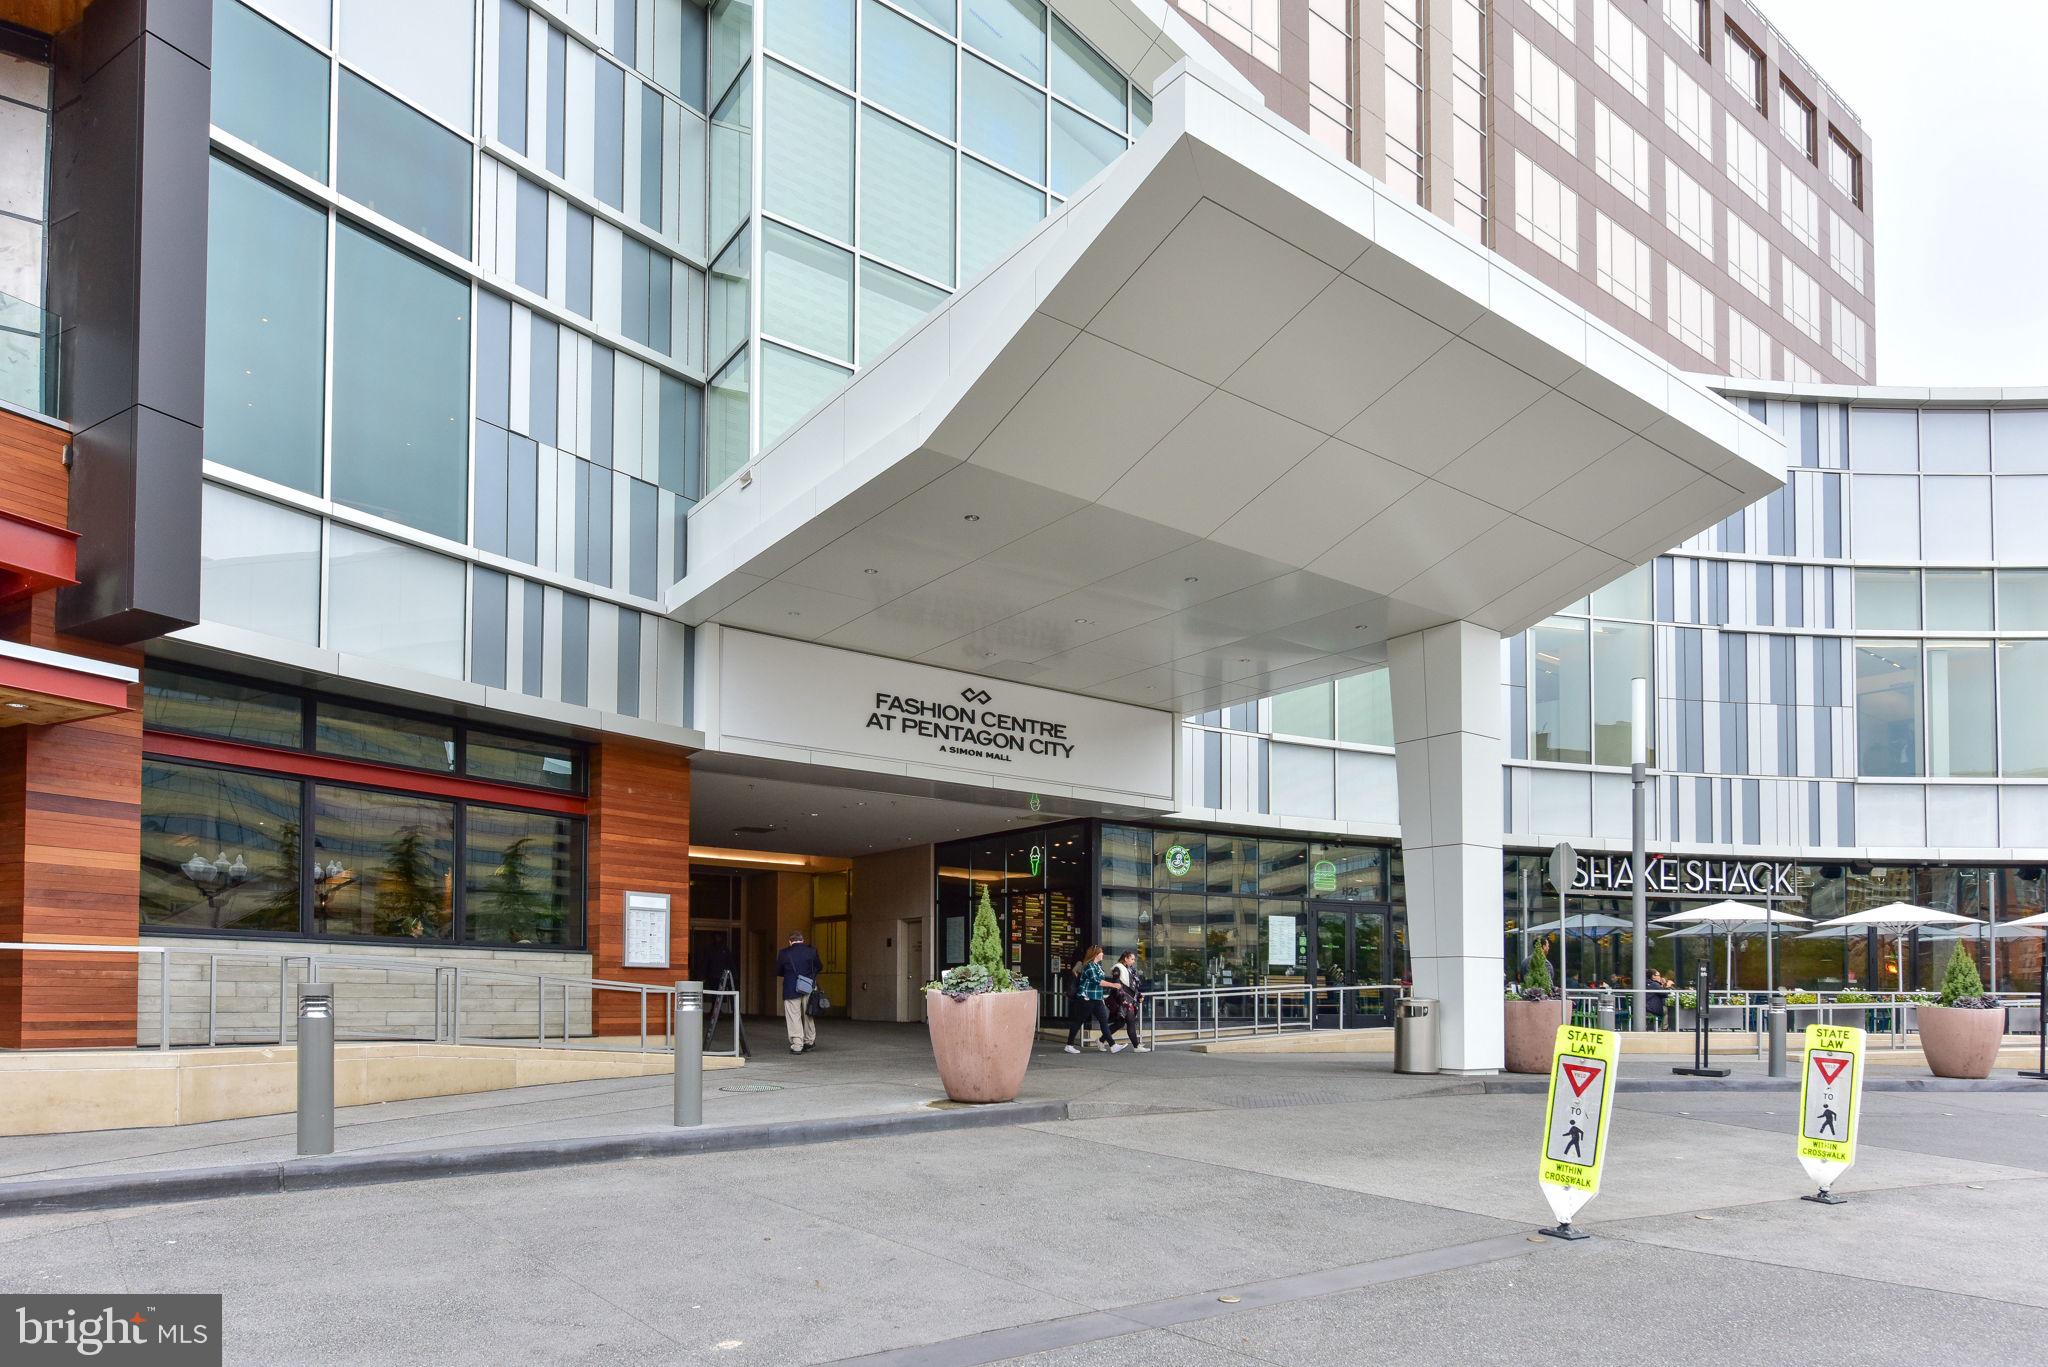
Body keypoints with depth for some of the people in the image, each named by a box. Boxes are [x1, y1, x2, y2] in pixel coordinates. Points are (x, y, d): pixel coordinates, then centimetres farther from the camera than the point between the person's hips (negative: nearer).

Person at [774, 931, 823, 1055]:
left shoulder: (784, 953, -5)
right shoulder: (812, 951, -1)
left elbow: (778, 971, 5)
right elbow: (819, 967, 11)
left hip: (791, 990, -2)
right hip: (808, 988, 2)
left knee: (794, 1017, 1)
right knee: (808, 1015, 17)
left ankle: (797, 1045, -4)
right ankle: (809, 1041, 26)